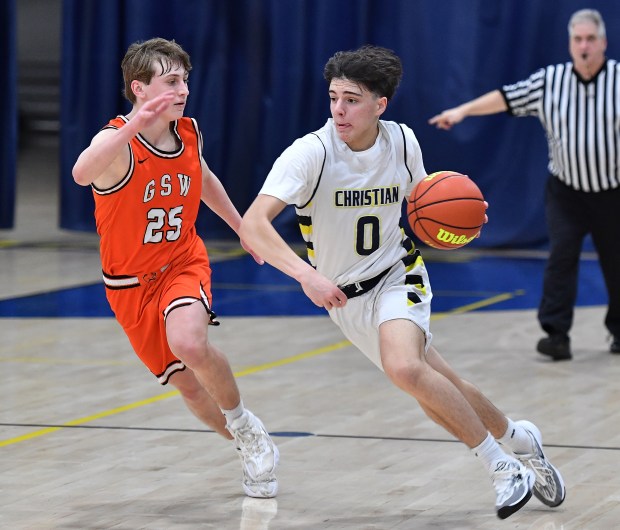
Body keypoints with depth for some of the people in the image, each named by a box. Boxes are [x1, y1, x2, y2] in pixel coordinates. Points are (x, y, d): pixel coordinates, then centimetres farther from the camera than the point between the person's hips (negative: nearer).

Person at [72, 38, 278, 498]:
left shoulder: (189, 133, -6)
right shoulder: (117, 141, -23)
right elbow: (82, 174, -49)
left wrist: (241, 226, 27)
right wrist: (134, 125, -61)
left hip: (184, 263, 1)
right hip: (132, 283, -1)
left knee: (189, 343, -30)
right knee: (189, 386, 6)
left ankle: (245, 424, -5)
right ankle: (252, 450, 33)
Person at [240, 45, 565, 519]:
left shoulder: (403, 142, -11)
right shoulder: (311, 153, -23)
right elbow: (253, 223, -35)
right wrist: (306, 274, -49)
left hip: (397, 276, -1)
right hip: (344, 296, 1)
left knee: (404, 368, -30)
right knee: (438, 391, 6)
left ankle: (501, 464, -15)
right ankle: (518, 439, 33)